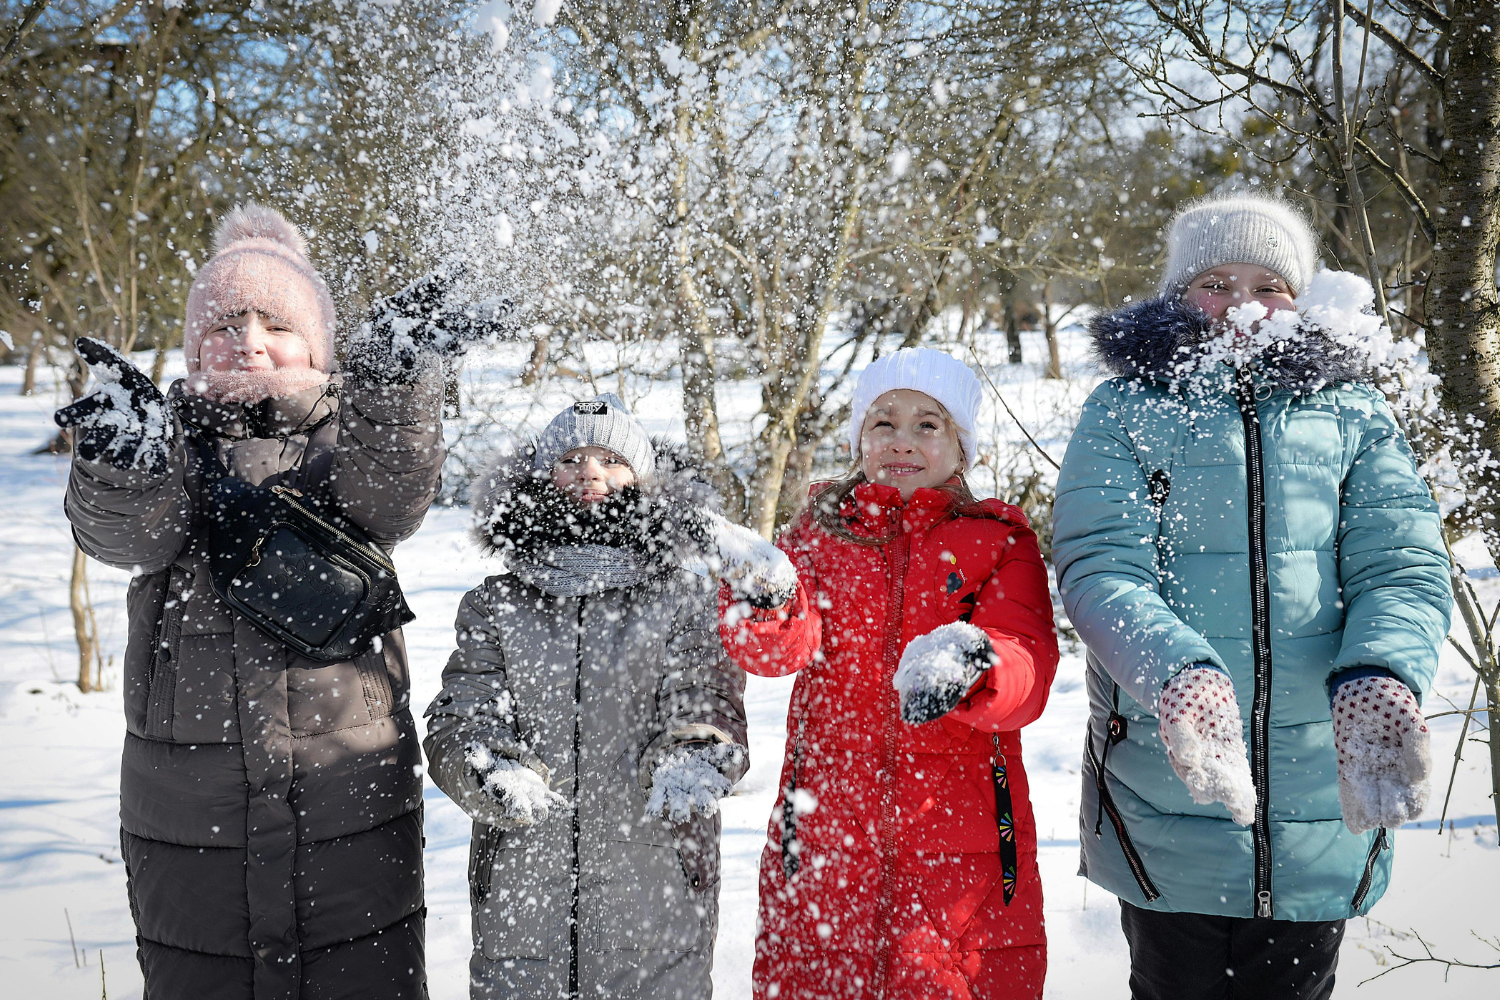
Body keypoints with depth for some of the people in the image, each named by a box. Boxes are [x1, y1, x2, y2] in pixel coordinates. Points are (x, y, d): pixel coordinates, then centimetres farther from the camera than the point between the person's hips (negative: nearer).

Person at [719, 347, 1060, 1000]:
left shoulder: (1000, 543, 6)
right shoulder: (818, 533, 10)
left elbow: (1029, 671, -10)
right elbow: (786, 646, -8)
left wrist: (971, 664, -32)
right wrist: (761, 604, -31)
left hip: (961, 843, -1)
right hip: (823, 840, 1)